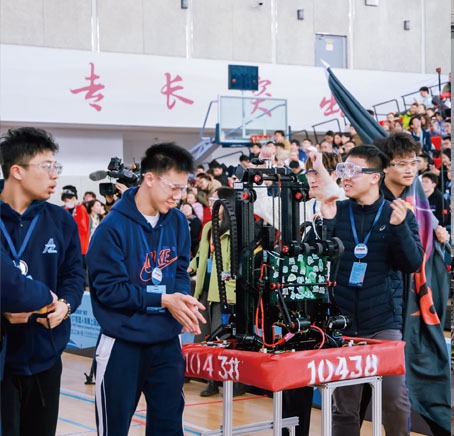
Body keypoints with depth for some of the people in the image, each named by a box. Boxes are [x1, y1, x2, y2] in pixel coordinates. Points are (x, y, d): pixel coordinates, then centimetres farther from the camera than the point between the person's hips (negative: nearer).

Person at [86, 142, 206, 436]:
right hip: (124, 343, -5)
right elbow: (108, 288, -15)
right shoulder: (113, 227, -15)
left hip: (167, 342, 5)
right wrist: (163, 300, -19)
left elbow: (180, 271, 9)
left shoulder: (178, 221, 2)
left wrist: (183, 301, -12)